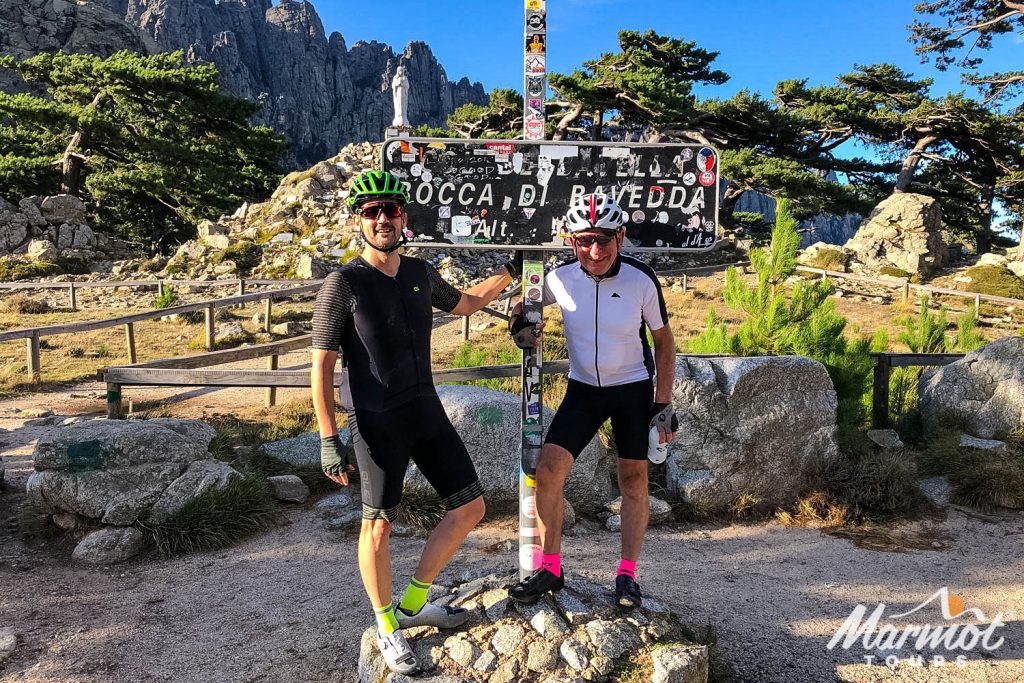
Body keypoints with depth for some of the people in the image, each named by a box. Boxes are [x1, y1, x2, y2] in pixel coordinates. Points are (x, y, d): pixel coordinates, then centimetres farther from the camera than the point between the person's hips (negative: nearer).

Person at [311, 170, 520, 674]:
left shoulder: (421, 273, 6)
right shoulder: (342, 284, -10)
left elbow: (466, 303, 26)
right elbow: (322, 366, -9)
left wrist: (510, 270, 20)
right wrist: (329, 439, -14)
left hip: (427, 413, 6)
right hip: (378, 424, -6)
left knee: (469, 507, 8)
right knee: (378, 524, 5)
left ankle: (413, 603, 27)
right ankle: (387, 627, 29)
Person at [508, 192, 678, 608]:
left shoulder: (641, 280, -18)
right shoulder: (561, 278, -13)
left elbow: (663, 340, -5)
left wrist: (663, 403, -7)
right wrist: (520, 321, -15)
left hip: (634, 389, -1)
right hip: (583, 388, 2)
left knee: (633, 478, 5)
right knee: (548, 467, -11)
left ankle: (627, 573, 21)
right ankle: (550, 567, 4)